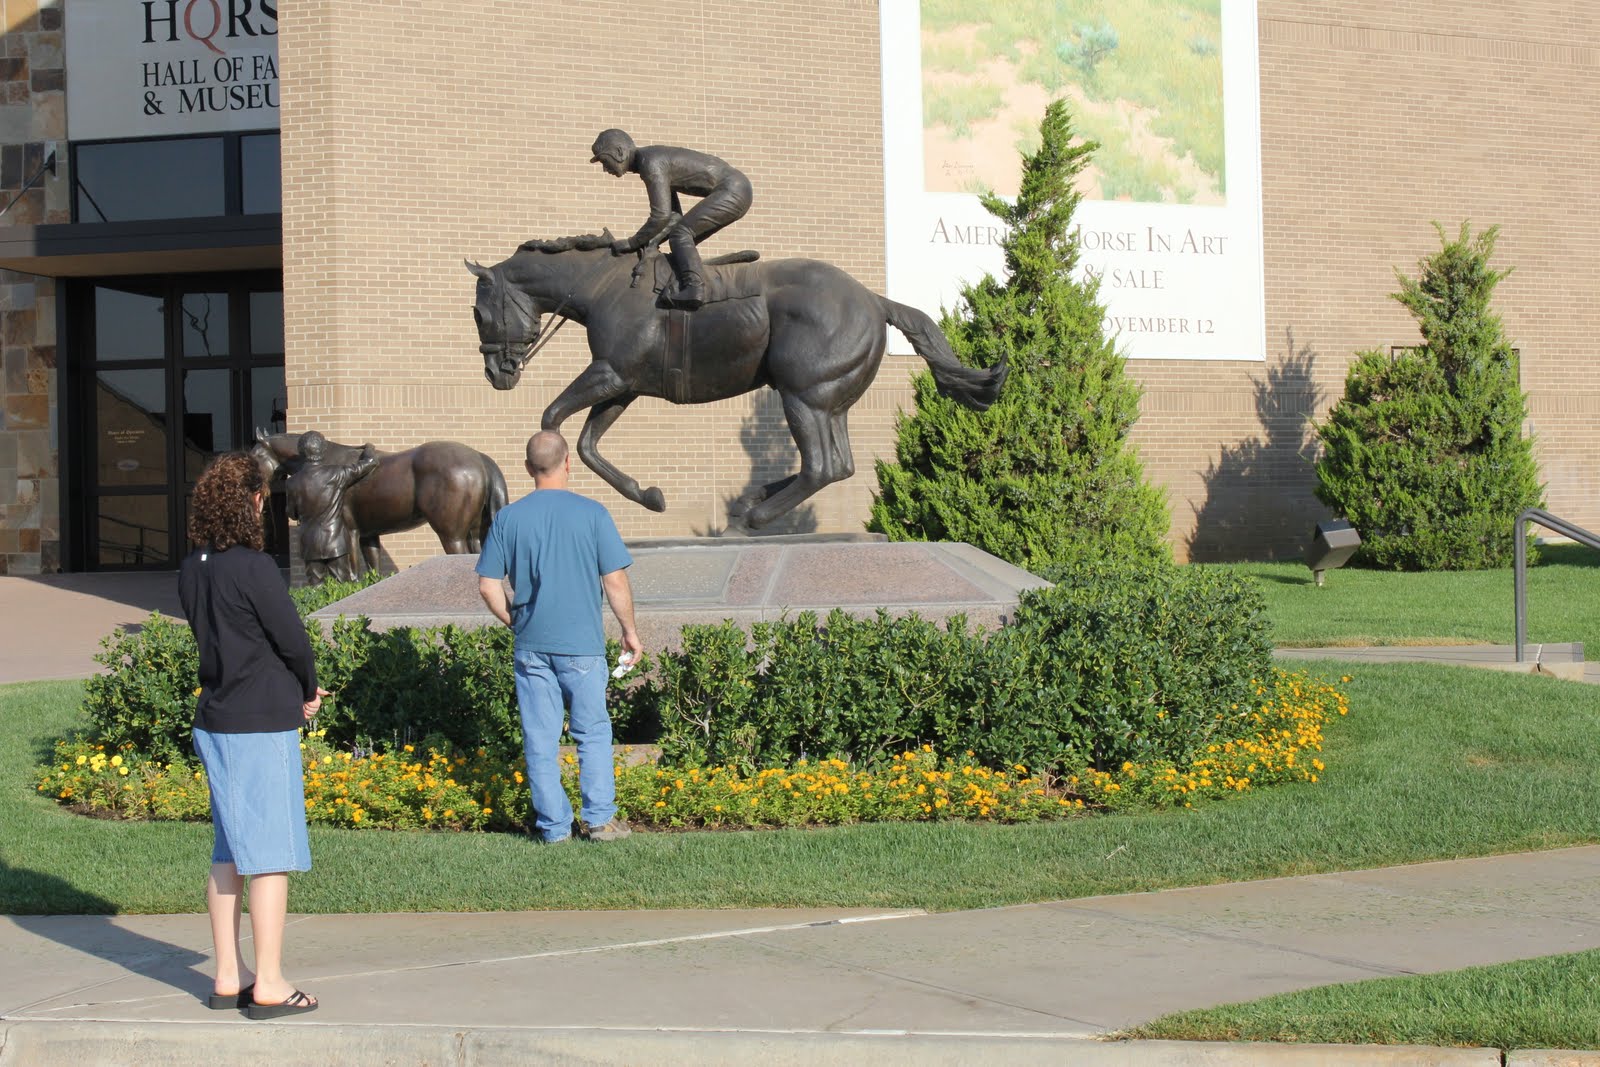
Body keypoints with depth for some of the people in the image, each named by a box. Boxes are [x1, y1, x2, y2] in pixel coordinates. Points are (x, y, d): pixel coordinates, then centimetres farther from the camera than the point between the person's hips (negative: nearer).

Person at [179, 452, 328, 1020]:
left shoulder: (192, 570, 6)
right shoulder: (253, 568, -17)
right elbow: (293, 640, -13)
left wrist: (296, 689, 10)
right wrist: (308, 691, 8)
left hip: (214, 722, 8)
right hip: (263, 725, -8)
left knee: (229, 853, 14)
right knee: (271, 854, -1)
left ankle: (229, 977, 20)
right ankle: (269, 985, 3)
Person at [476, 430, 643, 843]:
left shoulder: (508, 518, 0)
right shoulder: (591, 513, -6)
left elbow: (488, 586, 0)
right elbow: (615, 581, -6)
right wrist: (629, 631, 7)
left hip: (531, 645, 2)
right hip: (582, 642, -2)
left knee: (540, 739, 7)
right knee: (593, 732, 11)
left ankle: (553, 824, 11)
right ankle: (599, 819, 9)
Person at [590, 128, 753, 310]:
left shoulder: (651, 165, -17)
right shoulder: (652, 157, 15)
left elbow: (661, 215, -24)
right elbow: (675, 215, 14)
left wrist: (633, 243, -14)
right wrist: (651, 242, 1)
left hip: (732, 190, -10)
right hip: (735, 191, 10)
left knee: (680, 234, -19)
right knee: (684, 241, 14)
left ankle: (694, 287, -36)